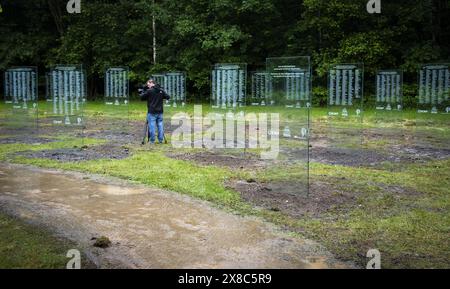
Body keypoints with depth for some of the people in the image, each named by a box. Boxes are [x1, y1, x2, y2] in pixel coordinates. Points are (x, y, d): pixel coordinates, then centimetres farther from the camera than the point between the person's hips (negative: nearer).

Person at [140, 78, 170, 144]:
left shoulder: (149, 91, -9)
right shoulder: (161, 90, 5)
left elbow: (142, 98, -2)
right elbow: (168, 97, 10)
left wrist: (143, 92, 13)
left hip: (152, 112, -4)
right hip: (160, 112, 4)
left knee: (152, 126, 1)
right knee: (160, 126, 9)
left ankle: (152, 140, 3)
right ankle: (161, 140, 11)